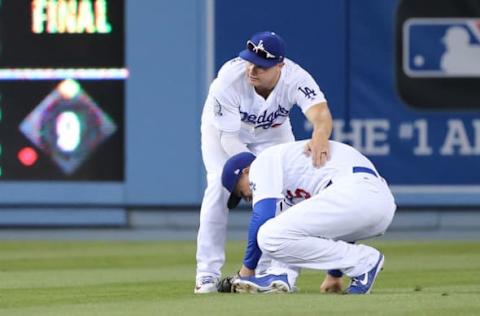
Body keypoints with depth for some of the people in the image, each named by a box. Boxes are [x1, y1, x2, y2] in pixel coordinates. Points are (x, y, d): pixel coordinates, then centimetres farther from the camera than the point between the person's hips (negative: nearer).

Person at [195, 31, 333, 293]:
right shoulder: (229, 79, -37)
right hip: (224, 127, -2)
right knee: (220, 184, -20)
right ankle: (208, 274, -14)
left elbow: (321, 113, -53)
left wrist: (320, 137, -76)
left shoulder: (295, 78, -35)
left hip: (272, 131, 2)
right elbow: (229, 138, -31)